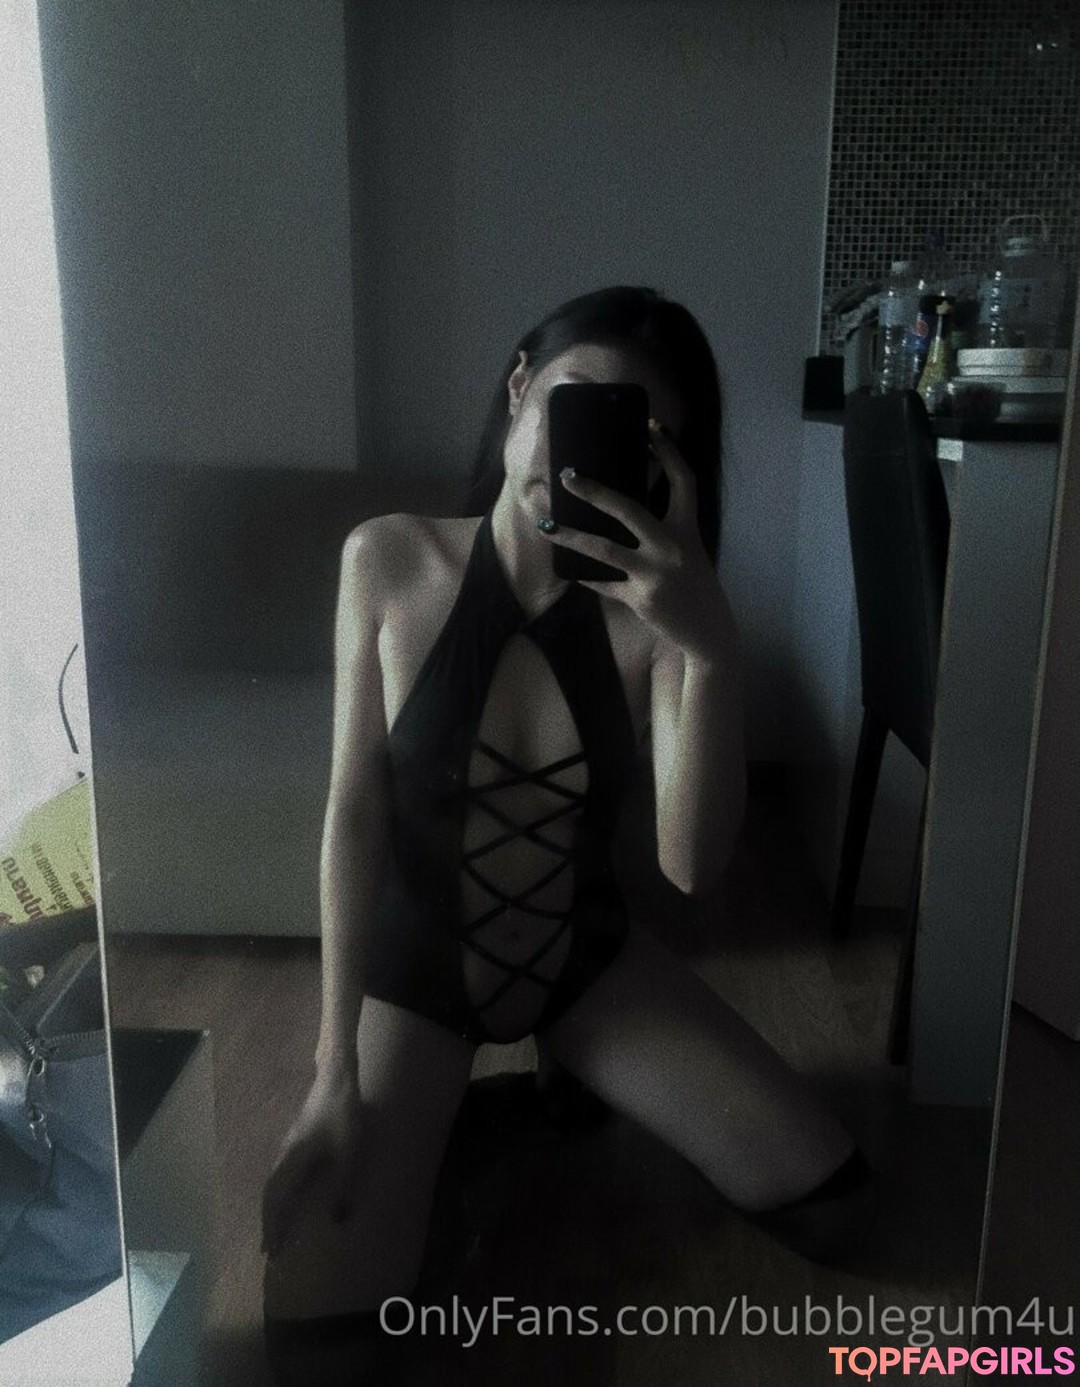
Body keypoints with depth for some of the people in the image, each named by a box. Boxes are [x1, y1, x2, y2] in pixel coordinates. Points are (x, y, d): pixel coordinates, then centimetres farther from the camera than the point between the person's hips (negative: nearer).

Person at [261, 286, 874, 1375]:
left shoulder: (650, 609, -17)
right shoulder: (390, 560, -17)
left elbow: (690, 865, -27)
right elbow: (355, 814, -14)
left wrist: (712, 645, -42)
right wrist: (336, 1067, -13)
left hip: (585, 954, 2)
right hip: (411, 960, -1)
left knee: (826, 1206, -3)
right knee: (315, 1308, -15)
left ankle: (571, 1097, 20)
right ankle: (457, 1133, 16)